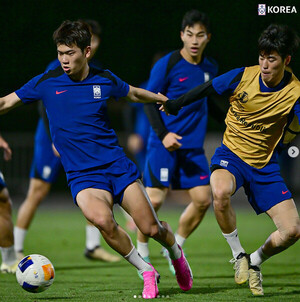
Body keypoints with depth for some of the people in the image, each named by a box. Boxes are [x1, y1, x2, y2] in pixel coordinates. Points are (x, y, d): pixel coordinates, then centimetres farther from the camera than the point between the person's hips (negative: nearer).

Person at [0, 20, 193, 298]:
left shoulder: (104, 80, 1)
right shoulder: (46, 83, -3)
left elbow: (133, 94, 23)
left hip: (118, 166, 1)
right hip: (82, 176, -1)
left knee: (151, 228, -5)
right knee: (102, 220, -32)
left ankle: (177, 255, 33)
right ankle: (146, 272, -9)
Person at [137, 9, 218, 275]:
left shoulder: (210, 68, 8)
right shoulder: (166, 65, -9)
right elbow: (149, 100, -6)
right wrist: (163, 134, -17)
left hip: (193, 147, 5)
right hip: (164, 144, -5)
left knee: (203, 199, -3)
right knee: (155, 200, -8)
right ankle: (142, 255, 11)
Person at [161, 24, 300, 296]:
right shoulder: (243, 77, -12)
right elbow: (206, 90, 5)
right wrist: (176, 104, 18)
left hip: (265, 165, 1)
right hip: (231, 154, -1)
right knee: (221, 192, -37)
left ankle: (255, 262, 23)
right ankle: (239, 255, -13)